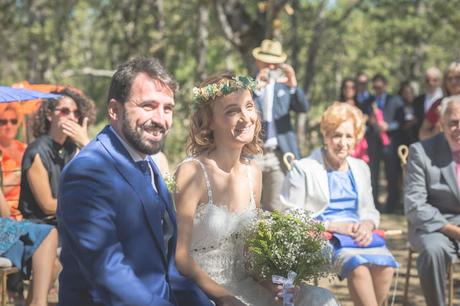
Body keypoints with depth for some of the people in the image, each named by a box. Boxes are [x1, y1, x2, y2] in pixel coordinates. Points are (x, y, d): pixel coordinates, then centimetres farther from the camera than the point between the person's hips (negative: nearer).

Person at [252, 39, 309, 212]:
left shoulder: (283, 84, 14)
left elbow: (303, 108, 0)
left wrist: (293, 86, -17)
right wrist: (256, 88, -22)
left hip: (278, 155, 2)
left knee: (275, 208, 0)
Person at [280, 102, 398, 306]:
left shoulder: (360, 168, 22)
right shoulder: (303, 169, 4)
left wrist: (367, 224, -3)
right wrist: (333, 226, -12)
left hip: (359, 235, 5)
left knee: (385, 265, -28)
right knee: (358, 266, -35)